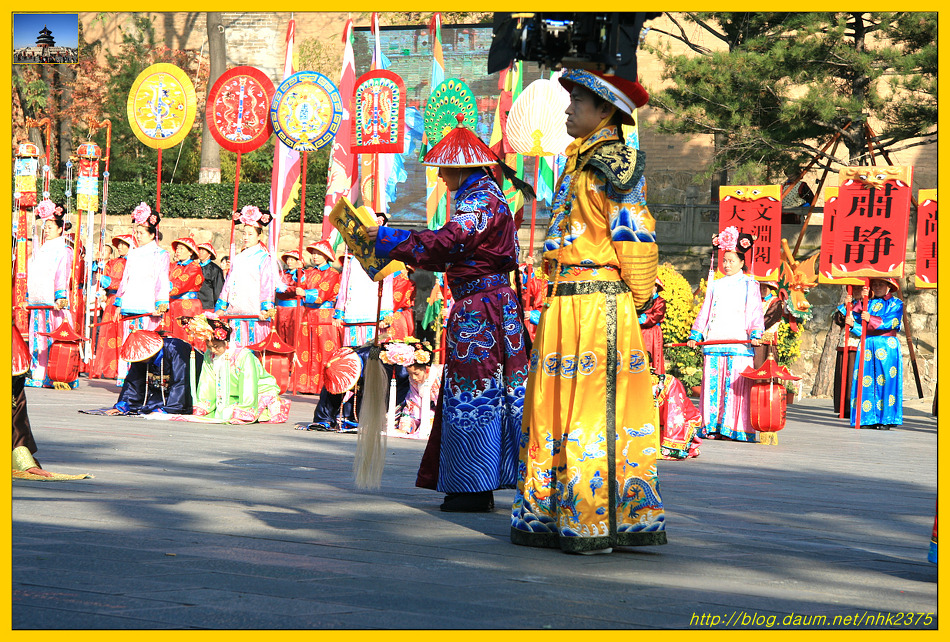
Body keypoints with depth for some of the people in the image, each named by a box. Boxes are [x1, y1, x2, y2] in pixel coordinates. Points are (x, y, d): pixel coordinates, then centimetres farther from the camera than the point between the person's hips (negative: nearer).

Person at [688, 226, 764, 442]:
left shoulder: (749, 285, 9)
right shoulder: (715, 286, 20)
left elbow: (755, 312, 1)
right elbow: (705, 312, 21)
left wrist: (756, 335, -13)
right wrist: (695, 336, 14)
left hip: (739, 343, -4)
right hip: (714, 342, 4)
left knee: (736, 385, -8)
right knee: (713, 384, -1)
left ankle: (733, 428, -6)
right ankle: (712, 427, 2)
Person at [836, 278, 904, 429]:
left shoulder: (896, 303, 6)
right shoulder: (867, 303, 19)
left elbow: (892, 321, -12)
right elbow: (856, 318, 7)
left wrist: (871, 319, -22)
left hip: (887, 347, -4)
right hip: (866, 346, 4)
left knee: (885, 382, -8)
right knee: (867, 382, -2)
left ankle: (885, 420, -8)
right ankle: (868, 418, 0)